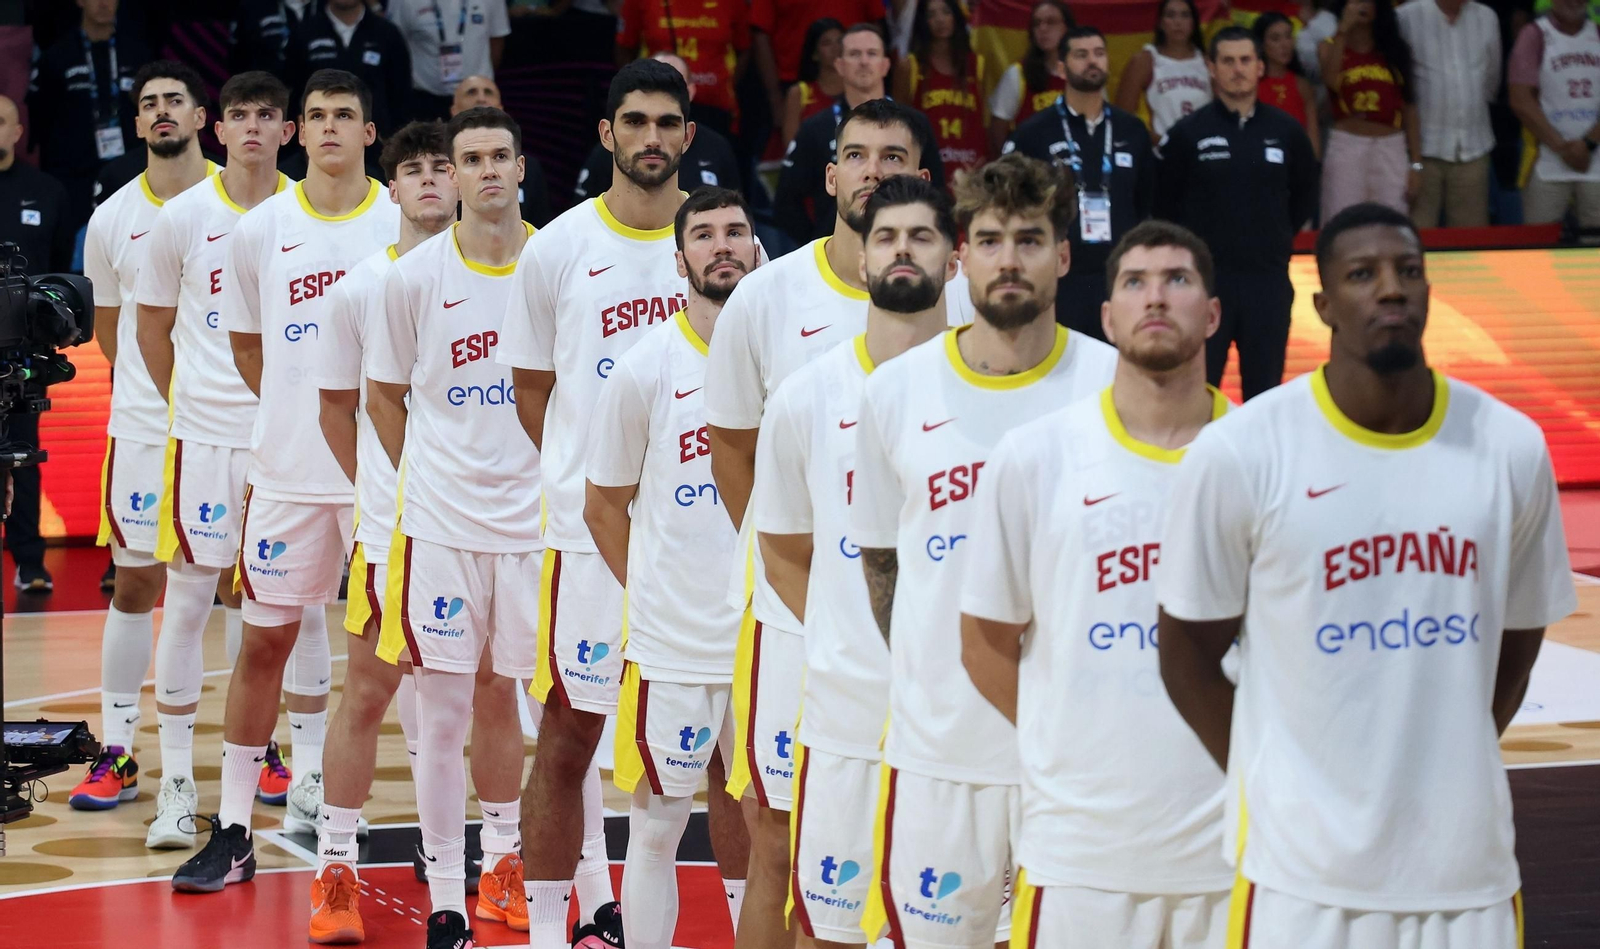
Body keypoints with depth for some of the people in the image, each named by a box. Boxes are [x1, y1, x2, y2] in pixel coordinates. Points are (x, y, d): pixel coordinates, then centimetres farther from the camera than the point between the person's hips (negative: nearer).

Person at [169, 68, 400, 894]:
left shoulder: (405, 226, -1)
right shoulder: (259, 229, 3)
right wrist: (298, 415, 10)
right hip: (287, 470, 1)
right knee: (265, 639, 5)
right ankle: (232, 832, 11)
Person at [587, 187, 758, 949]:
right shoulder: (645, 369, -6)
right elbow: (604, 506, 3)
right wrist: (654, 596, 1)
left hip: (768, 637, 2)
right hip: (671, 646, -2)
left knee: (745, 817, 13)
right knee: (657, 826, 5)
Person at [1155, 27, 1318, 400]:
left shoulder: (1286, 131, 4)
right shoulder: (1187, 134, -2)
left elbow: (1305, 194, 18)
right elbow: (1164, 202, 5)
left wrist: (1277, 237, 12)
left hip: (1269, 278, 2)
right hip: (1206, 276, -2)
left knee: (1265, 388, 7)